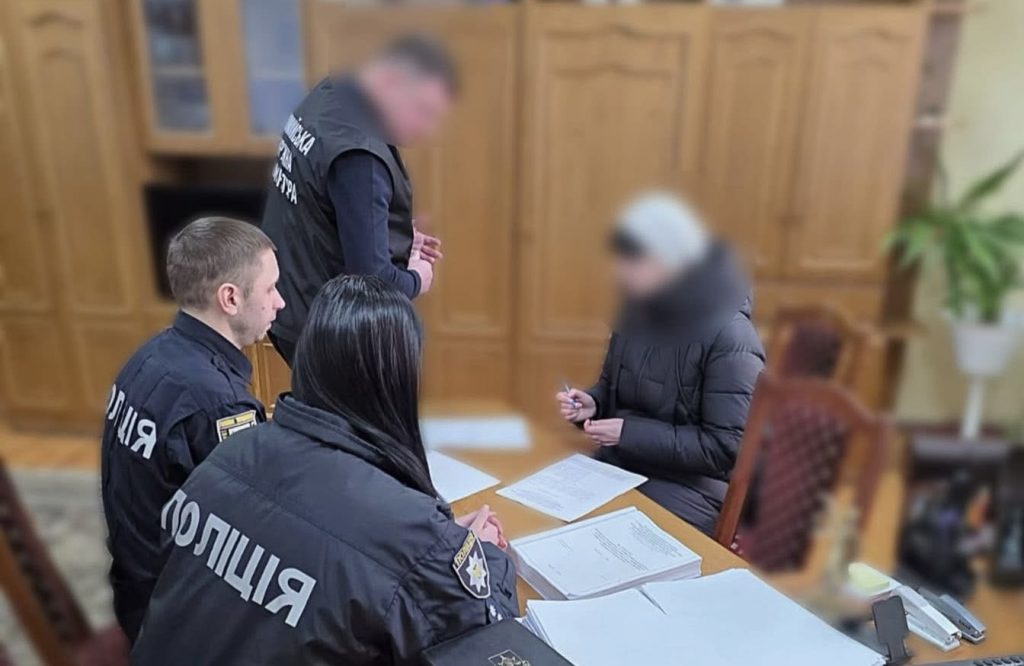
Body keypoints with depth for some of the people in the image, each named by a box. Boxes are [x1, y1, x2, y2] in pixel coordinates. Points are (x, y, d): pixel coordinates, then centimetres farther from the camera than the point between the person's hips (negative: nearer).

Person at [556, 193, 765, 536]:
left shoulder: (731, 338, -19)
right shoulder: (639, 309, 1)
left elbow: (724, 448, -19)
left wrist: (631, 433, -23)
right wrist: (592, 403, -7)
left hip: (691, 486, -6)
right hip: (618, 465, 6)